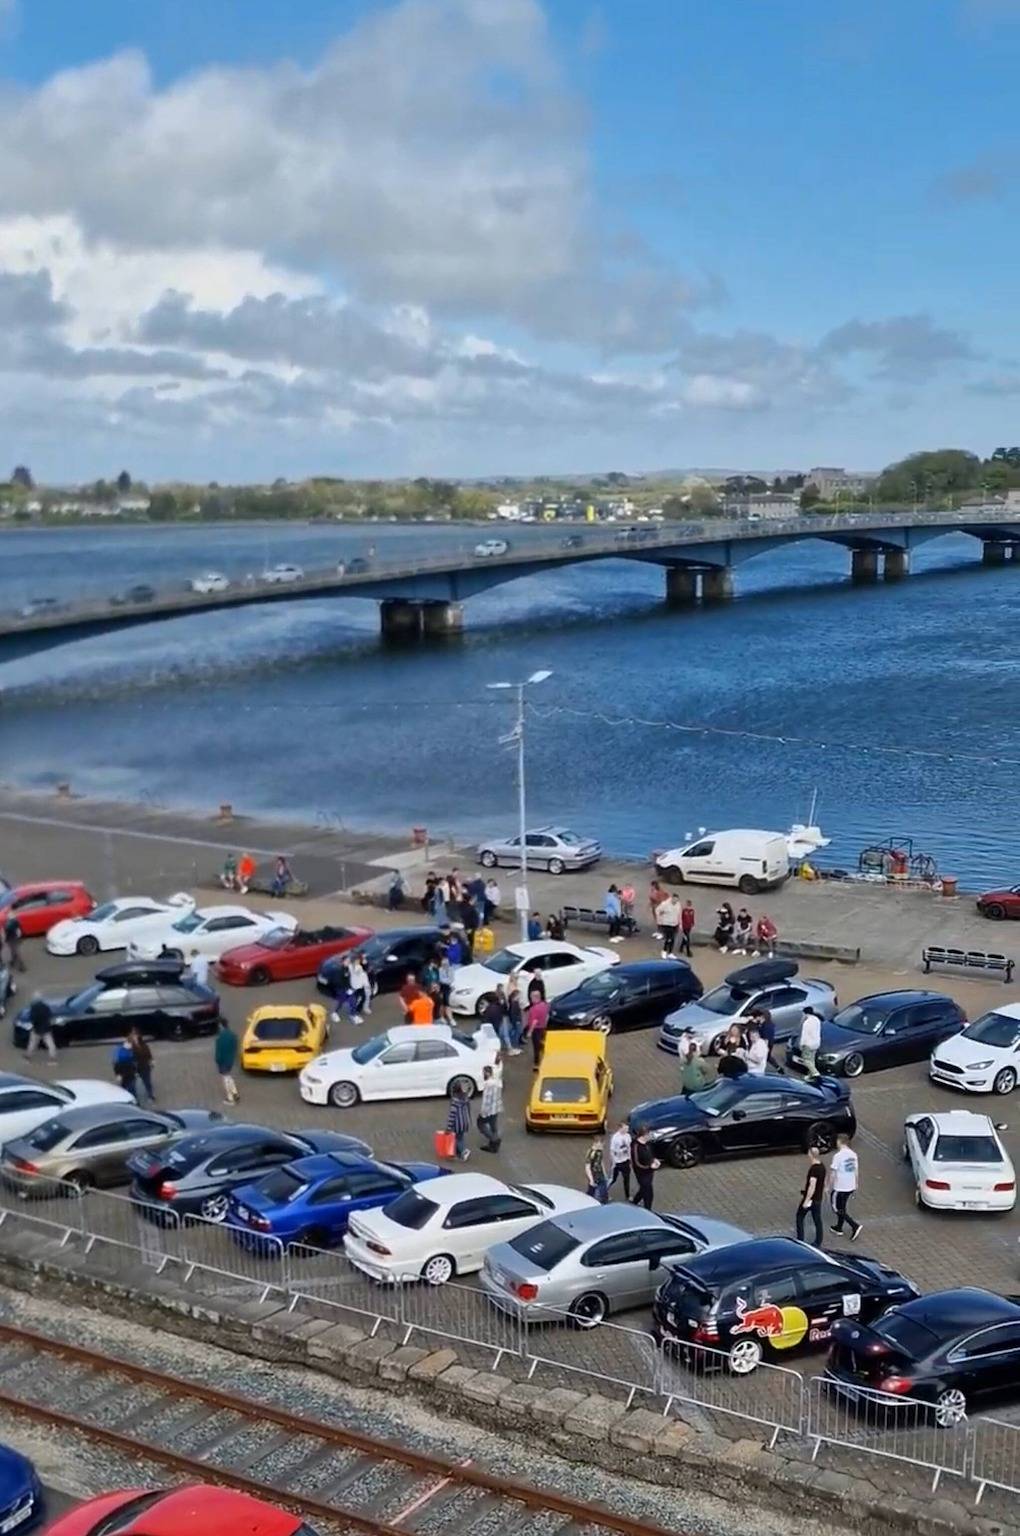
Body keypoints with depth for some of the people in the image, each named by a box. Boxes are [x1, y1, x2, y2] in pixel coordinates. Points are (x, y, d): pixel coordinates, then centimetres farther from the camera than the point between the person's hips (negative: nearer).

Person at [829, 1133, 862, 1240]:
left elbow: (833, 1173, -17)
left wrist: (830, 1187, -5)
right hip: (850, 1187, 7)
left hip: (839, 1187, -7)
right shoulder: (853, 1154, 1)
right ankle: (839, 1227, 35)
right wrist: (855, 1186, 20)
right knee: (842, 1208, 23)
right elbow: (856, 1171, 10)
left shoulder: (838, 1156, -21)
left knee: (838, 1209, 5)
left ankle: (855, 1226, -8)